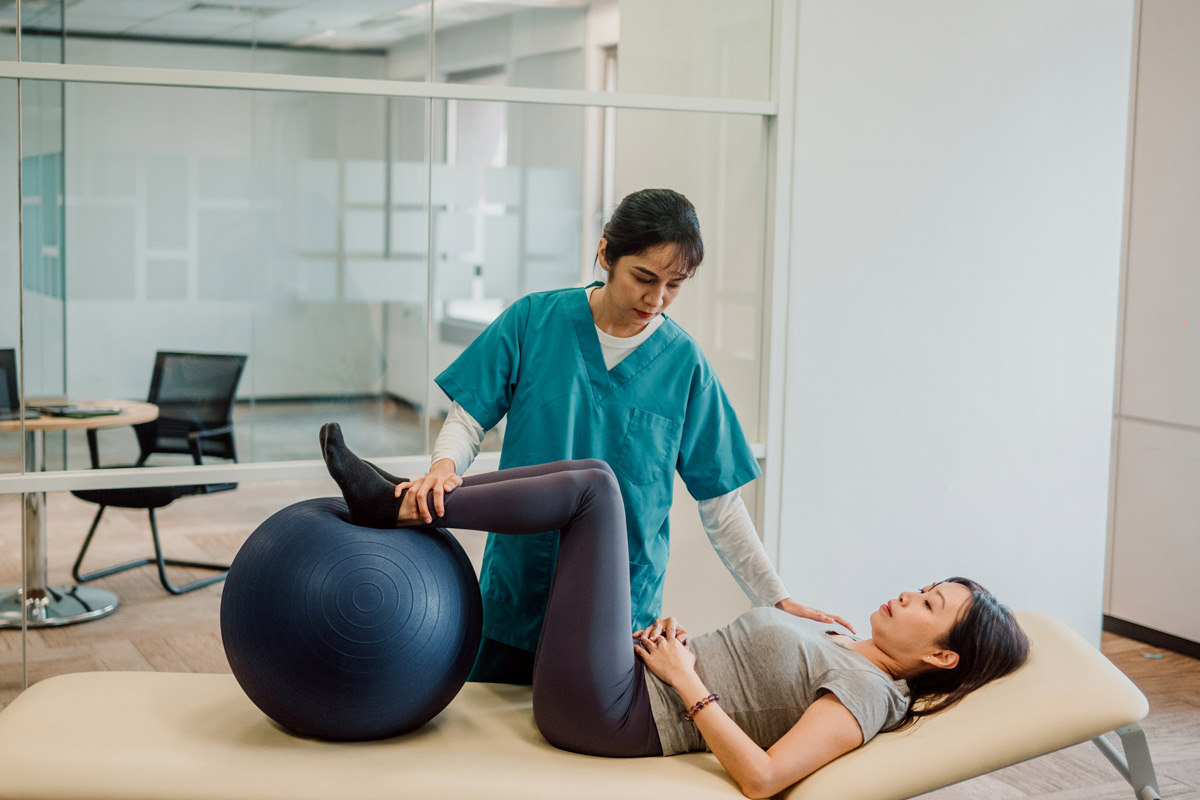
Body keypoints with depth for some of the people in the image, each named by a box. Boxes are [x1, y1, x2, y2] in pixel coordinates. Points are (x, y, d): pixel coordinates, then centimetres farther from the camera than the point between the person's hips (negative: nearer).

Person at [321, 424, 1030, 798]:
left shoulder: (867, 694, -10)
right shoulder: (833, 642, 17)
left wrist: (684, 679, -16)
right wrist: (674, 638, 2)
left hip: (607, 713, -9)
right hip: (629, 678, 9)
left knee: (595, 484, -13)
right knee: (586, 478, 6)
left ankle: (394, 508, -9)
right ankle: (404, 496, 3)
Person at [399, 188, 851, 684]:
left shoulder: (684, 364, -3)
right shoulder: (534, 321, -5)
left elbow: (720, 505, 1)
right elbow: (468, 420, -1)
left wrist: (779, 602, -3)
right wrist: (444, 466, -23)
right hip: (516, 593, 0)